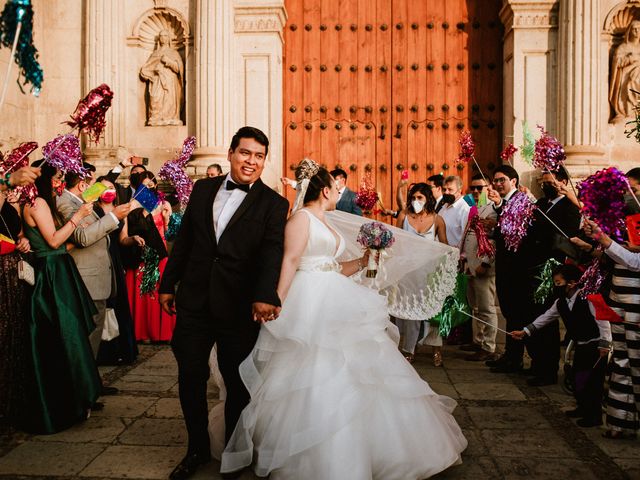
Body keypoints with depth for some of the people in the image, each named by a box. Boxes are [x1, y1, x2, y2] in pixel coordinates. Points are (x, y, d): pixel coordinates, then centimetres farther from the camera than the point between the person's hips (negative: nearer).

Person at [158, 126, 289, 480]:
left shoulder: (274, 204, -5)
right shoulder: (203, 189, 7)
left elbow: (271, 253, -18)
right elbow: (183, 239, 12)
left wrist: (265, 296, -34)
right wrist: (168, 284, 13)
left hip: (240, 308, -3)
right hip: (194, 302, 3)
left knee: (238, 383, 11)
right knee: (190, 377, 11)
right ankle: (197, 448, 33)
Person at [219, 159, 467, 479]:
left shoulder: (326, 225, 20)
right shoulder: (301, 217, -6)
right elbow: (290, 261, -17)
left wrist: (363, 261, 17)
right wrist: (277, 302, -22)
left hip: (335, 303, 9)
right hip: (309, 302, -9)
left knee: (350, 373, 11)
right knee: (314, 377, -4)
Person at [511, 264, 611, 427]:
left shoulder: (588, 298, -21)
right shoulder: (560, 302, 2)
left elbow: (602, 320, -20)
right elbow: (545, 318, 9)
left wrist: (604, 344, -22)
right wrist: (525, 331, 4)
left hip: (596, 345, -8)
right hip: (581, 346, 8)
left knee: (593, 380, -4)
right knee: (577, 378, 13)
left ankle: (594, 416, 9)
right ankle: (583, 408, 31)